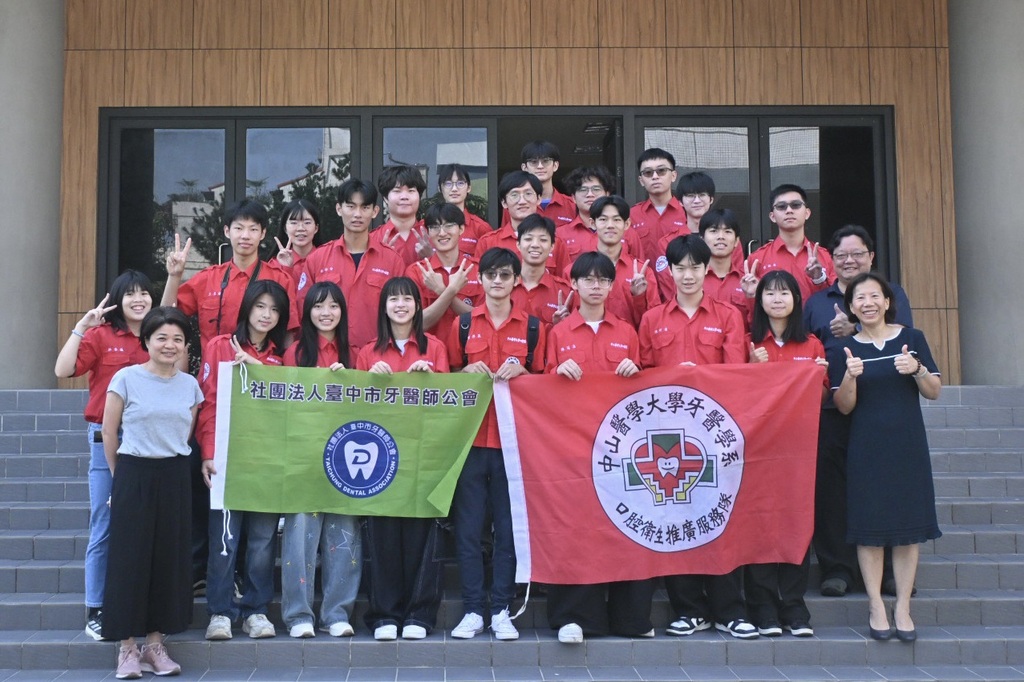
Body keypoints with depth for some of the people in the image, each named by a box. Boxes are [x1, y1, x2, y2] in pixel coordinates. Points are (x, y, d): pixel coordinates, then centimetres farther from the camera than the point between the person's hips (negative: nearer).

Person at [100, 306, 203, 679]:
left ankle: (155, 643, 17)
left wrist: (172, 468, 9)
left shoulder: (190, 385, 6)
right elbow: (109, 432, 0)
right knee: (130, 558, -1)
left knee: (170, 559, 6)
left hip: (175, 477, 4)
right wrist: (121, 477, 4)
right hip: (133, 476, -3)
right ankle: (127, 647, 8)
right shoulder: (126, 378, -4)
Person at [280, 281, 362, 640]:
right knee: (302, 529, -6)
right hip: (304, 453, -2)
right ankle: (298, 614, 2)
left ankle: (337, 613, 10)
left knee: (343, 533, 1)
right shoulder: (296, 352, 7)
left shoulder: (351, 355, 14)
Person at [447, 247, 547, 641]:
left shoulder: (533, 327, 9)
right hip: (470, 436, 0)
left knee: (509, 527, 2)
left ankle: (501, 611, 11)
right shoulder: (463, 324, 10)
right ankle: (472, 611, 8)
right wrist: (468, 372, -6)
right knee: (468, 527, 0)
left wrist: (520, 372, -7)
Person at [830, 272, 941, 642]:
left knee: (909, 526, 2)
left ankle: (903, 607, 12)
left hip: (909, 445, 1)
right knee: (869, 527, -1)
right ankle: (876, 605, 10)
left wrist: (917, 370, -14)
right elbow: (843, 406, -1)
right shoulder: (845, 349, 3)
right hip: (866, 448, -1)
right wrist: (850, 376, -19)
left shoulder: (912, 338, 4)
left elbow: (935, 392, 5)